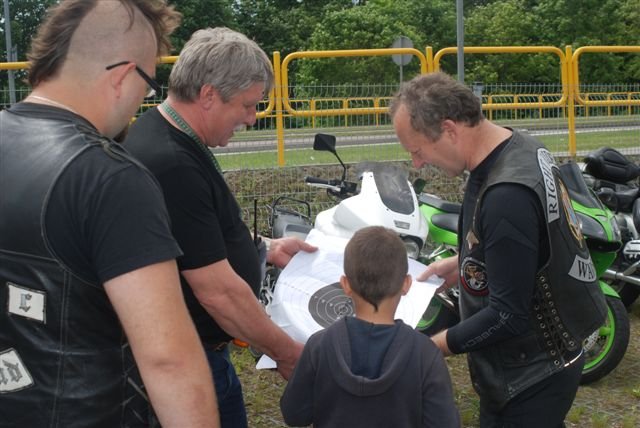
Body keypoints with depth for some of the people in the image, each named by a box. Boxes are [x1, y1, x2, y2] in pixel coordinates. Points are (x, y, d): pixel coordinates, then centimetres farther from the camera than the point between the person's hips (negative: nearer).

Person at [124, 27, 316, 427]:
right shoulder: (171, 165, -28)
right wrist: (288, 354, -15)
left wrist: (265, 249, 10)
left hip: (195, 350, 10)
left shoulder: (169, 137, 4)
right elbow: (219, 292, -26)